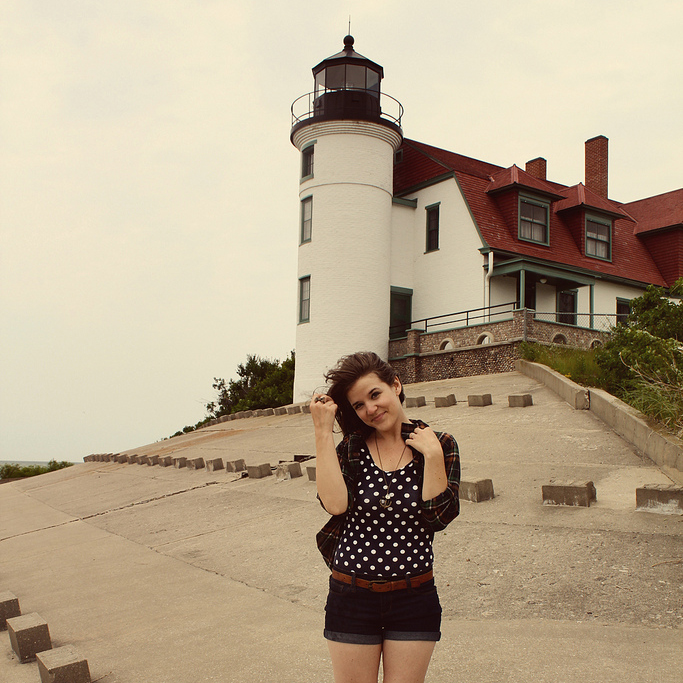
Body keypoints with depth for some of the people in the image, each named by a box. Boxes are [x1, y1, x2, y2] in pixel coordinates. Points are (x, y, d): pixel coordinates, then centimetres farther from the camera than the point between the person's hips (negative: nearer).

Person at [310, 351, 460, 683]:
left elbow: (439, 517, -10)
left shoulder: (439, 444, -2)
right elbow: (335, 503, -19)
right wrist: (323, 431, -15)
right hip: (352, 596, 0)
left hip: (414, 598, 0)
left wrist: (432, 455, -18)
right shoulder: (350, 447, -1)